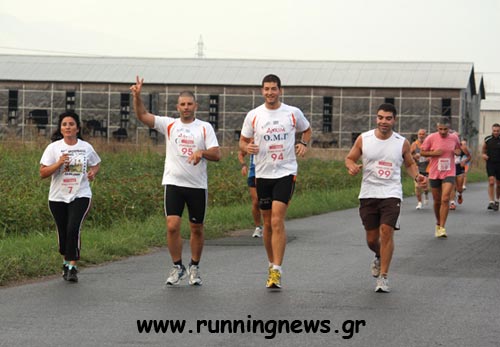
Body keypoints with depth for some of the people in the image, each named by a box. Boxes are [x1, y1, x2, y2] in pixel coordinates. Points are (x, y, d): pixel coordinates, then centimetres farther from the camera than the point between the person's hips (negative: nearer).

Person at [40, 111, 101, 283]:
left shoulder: (86, 147, 2)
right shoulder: (53, 148, -2)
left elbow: (96, 164, 19)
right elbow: (43, 173, -6)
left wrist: (93, 172, -4)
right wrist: (58, 163, -21)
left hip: (81, 196, -1)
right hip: (58, 197, 1)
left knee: (74, 229, -18)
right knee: (63, 232, 10)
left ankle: (72, 267, -14)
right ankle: (66, 262, 33)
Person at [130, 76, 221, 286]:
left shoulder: (205, 127, 5)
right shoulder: (169, 125, 6)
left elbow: (216, 155, -1)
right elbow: (143, 116, -3)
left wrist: (201, 152, -21)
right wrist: (137, 97, -17)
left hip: (198, 184, 0)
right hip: (173, 182, 0)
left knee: (197, 229, 8)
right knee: (172, 226, -11)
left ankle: (194, 267, 24)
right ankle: (177, 267, 4)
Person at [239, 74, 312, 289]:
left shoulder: (293, 113, 1)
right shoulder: (253, 115, 3)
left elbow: (307, 130, 20)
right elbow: (243, 141, 10)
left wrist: (303, 144, 0)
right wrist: (247, 147, -13)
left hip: (286, 173, -2)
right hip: (263, 174, 3)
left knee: (277, 221, -14)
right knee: (267, 223, 10)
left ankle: (277, 271, -15)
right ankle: (272, 265, 27)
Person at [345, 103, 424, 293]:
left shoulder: (402, 143, 1)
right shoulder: (363, 139, 0)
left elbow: (410, 163, 15)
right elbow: (350, 158, 10)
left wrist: (416, 176, -5)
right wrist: (352, 166, -13)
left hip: (391, 193, -2)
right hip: (368, 193, 2)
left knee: (386, 231, -16)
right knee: (371, 238, 8)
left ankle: (383, 276, -8)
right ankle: (379, 257, 44)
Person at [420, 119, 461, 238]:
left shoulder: (454, 138, 1)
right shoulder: (431, 138, -6)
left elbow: (458, 149, 20)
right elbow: (422, 152, 1)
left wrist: (457, 151, -4)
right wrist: (433, 153, -16)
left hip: (449, 173, 0)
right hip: (434, 173, 0)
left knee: (445, 199, -16)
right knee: (437, 201, 10)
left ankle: (442, 228, -15)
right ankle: (438, 224, 33)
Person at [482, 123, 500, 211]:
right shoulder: (487, 139, 1)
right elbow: (484, 148, 18)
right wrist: (484, 154, -2)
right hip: (490, 163, 0)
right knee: (491, 182, -16)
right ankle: (491, 202, -15)